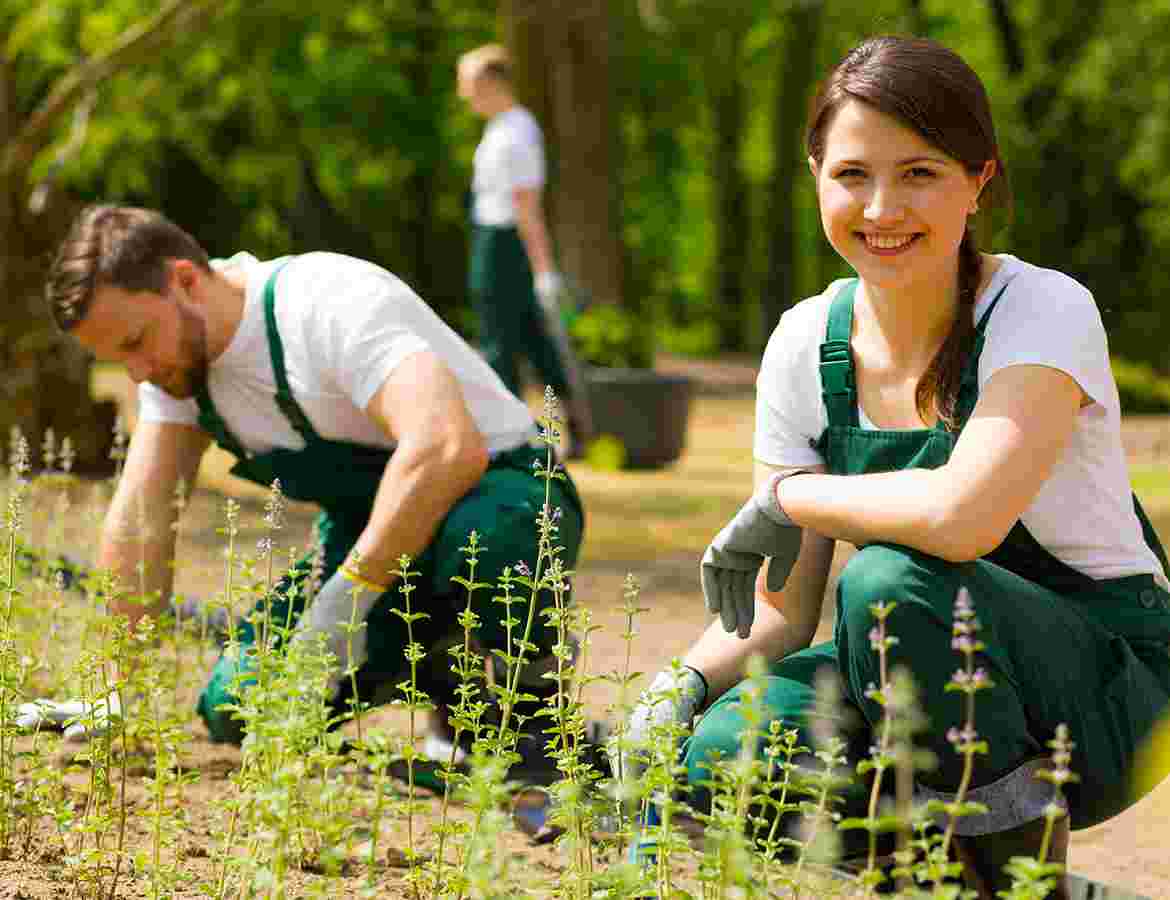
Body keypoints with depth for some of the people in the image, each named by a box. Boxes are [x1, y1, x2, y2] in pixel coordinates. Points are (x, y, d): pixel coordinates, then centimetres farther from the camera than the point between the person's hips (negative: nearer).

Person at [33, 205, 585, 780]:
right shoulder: (172, 349, -4)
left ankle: (529, 680, -10)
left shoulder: (331, 305, -29)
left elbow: (449, 449, -44)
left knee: (480, 532, -43)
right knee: (234, 710, -9)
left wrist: (341, 605, -40)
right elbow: (138, 523, -2)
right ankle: (443, 672, 15)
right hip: (366, 536, 8)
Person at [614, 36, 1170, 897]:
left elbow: (961, 517, -38)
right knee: (708, 761, -22)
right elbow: (783, 614, 1)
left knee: (890, 581, -34)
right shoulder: (807, 345, -2)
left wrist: (785, 501, -21)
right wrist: (680, 684, -19)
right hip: (939, 680, 5)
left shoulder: (1045, 312, -18)